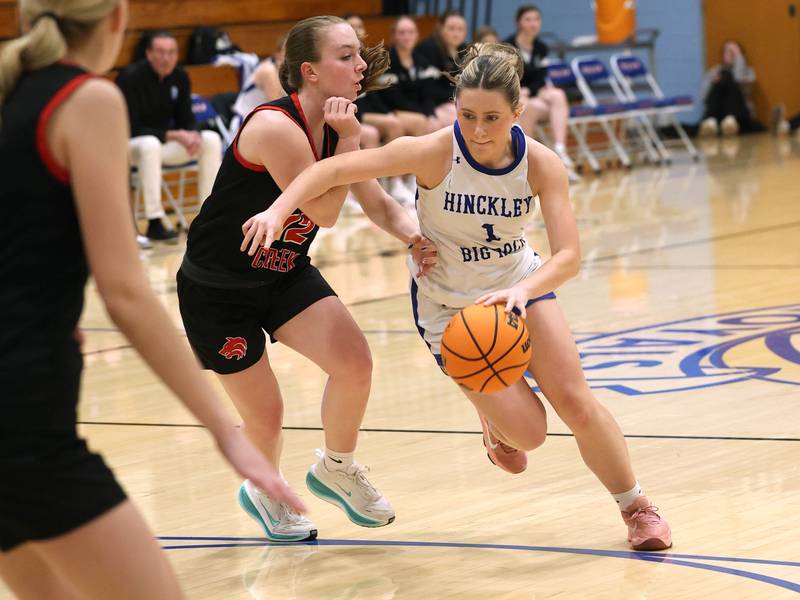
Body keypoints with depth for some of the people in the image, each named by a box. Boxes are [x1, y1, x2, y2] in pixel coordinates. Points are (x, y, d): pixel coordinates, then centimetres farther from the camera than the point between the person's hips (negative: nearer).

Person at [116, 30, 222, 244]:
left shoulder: (180, 77, -2)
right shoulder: (131, 77, -20)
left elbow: (186, 119, 5)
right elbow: (131, 129, -22)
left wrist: (193, 136, -21)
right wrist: (173, 136, -28)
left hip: (166, 141, 7)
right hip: (130, 144, -7)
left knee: (212, 140, -11)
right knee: (150, 145, -40)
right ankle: (154, 224, -39)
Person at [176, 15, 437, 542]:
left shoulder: (340, 129, -5)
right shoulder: (274, 128, -29)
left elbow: (379, 205, 5)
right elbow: (326, 212, -26)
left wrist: (415, 238, -14)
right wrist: (348, 141, -28)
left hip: (285, 276, 6)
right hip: (216, 291, -6)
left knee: (355, 363, -14)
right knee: (265, 414, 1)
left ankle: (336, 469, 14)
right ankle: (262, 490, 36)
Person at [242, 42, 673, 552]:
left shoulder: (541, 164, -20)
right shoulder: (435, 152, -27)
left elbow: (569, 256, -28)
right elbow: (335, 170, -27)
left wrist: (522, 290, -48)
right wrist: (277, 211, -42)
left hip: (522, 286, 2)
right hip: (450, 305, -2)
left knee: (576, 403, -9)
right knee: (527, 432, -11)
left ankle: (636, 506, 15)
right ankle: (496, 417, 28)